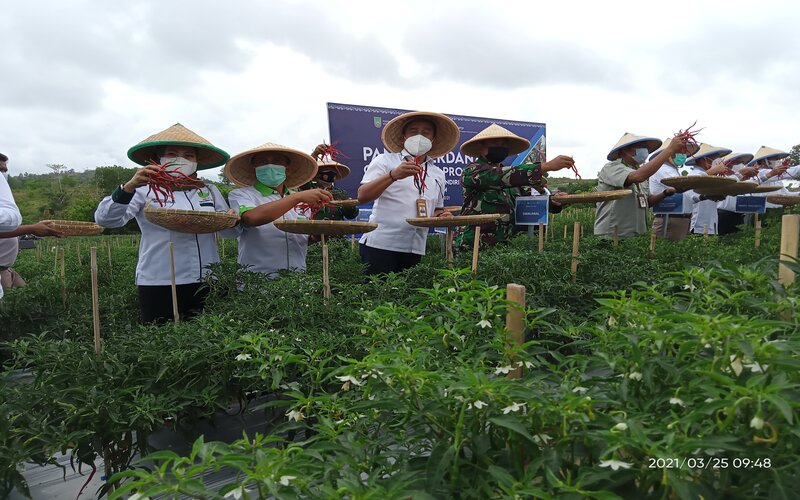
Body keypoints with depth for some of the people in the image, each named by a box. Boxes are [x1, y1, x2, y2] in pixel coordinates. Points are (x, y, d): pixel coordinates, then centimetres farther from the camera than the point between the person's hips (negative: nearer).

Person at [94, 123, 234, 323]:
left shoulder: (210, 191, 12)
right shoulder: (145, 191, 1)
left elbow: (231, 233, 14)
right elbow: (104, 219, -8)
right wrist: (129, 187, -23)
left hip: (207, 283, 3)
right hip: (159, 284, -3)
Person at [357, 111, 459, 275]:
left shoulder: (438, 174, 16)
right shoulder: (384, 161, 2)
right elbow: (362, 197, -10)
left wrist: (442, 216, 3)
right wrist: (393, 175, -22)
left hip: (415, 250, 5)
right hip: (380, 244, -4)